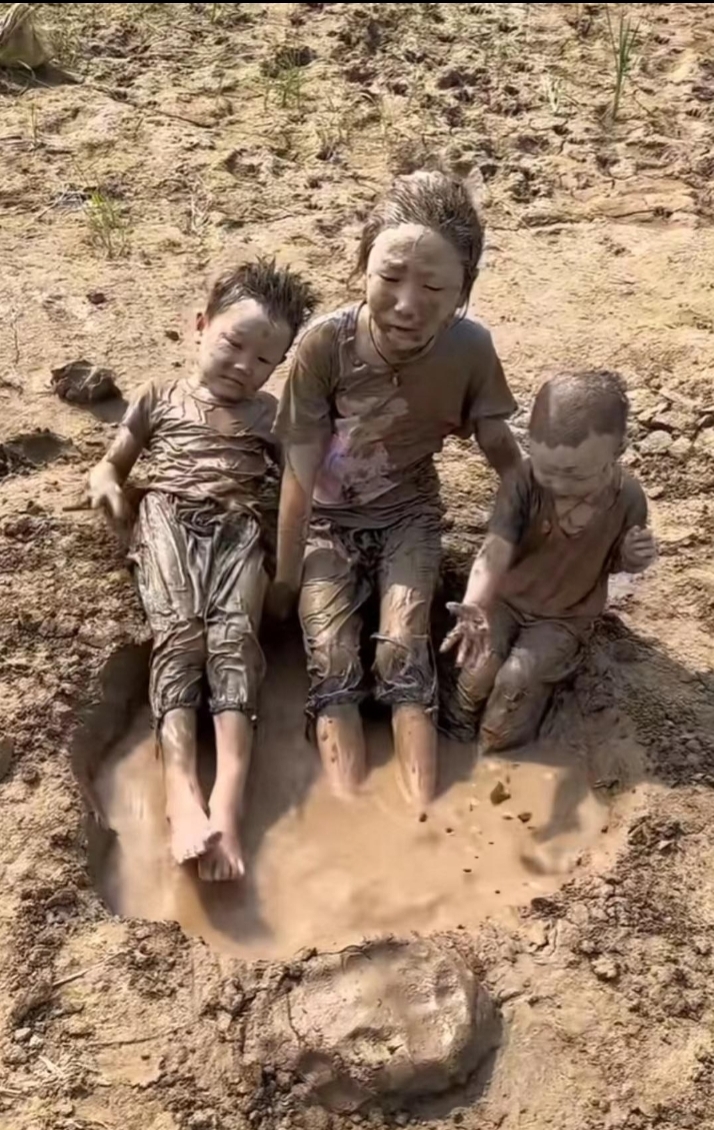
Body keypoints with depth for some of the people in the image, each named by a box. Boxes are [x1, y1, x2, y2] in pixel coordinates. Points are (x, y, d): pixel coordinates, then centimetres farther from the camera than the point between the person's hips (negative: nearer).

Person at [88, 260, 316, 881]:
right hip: (169, 519, 0)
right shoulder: (159, 399, 23)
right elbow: (113, 462, 26)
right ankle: (183, 800, -44)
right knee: (179, 634, -28)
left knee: (234, 635, -29)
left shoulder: (271, 415, 24)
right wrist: (106, 482, 2)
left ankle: (227, 805, -45)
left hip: (239, 528, 1)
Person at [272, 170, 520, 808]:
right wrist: (286, 576, -11)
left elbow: (499, 445, -3)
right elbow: (300, 470, -18)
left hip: (408, 515, 1)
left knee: (403, 648, -18)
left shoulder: (471, 348, -21)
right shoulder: (326, 344, -27)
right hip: (328, 519, 0)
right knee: (330, 654, -17)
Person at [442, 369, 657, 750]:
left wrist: (633, 559, -23)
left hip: (565, 618, 0)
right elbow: (495, 552, -36)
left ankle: (494, 757, 6)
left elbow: (612, 563, 3)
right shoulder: (523, 482, -25)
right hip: (506, 599, 0)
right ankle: (455, 737, 9)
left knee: (519, 677, -24)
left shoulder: (627, 498, -18)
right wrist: (473, 607, -55)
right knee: (480, 664, -24)